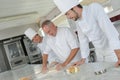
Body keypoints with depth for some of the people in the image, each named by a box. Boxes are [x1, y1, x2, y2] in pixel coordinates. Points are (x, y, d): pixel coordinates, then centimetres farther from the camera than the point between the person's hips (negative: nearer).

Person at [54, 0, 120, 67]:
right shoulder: (77, 22, -1)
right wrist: (83, 59, 7)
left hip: (113, 52, -6)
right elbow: (83, 39, 8)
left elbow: (110, 30, -31)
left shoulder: (95, 8, -22)